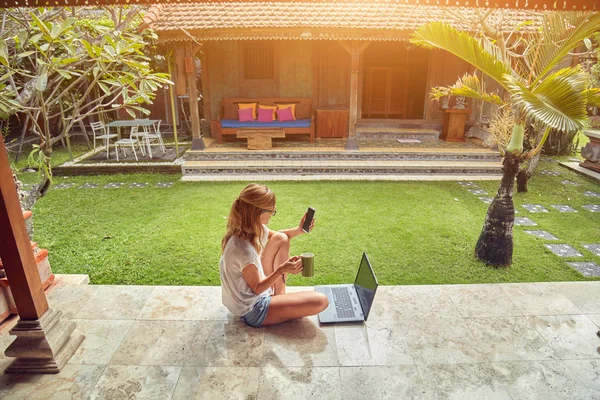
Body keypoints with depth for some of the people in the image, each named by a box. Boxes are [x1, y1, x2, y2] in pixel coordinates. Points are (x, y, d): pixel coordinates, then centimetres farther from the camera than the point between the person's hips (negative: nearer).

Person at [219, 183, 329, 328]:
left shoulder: (253, 228, -9)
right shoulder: (244, 250, -36)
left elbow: (276, 236, 12)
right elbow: (257, 288, -21)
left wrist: (299, 229, -4)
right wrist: (281, 270, -35)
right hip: (253, 310, -9)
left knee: (281, 239, 10)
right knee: (321, 301, -17)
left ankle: (279, 294, 14)